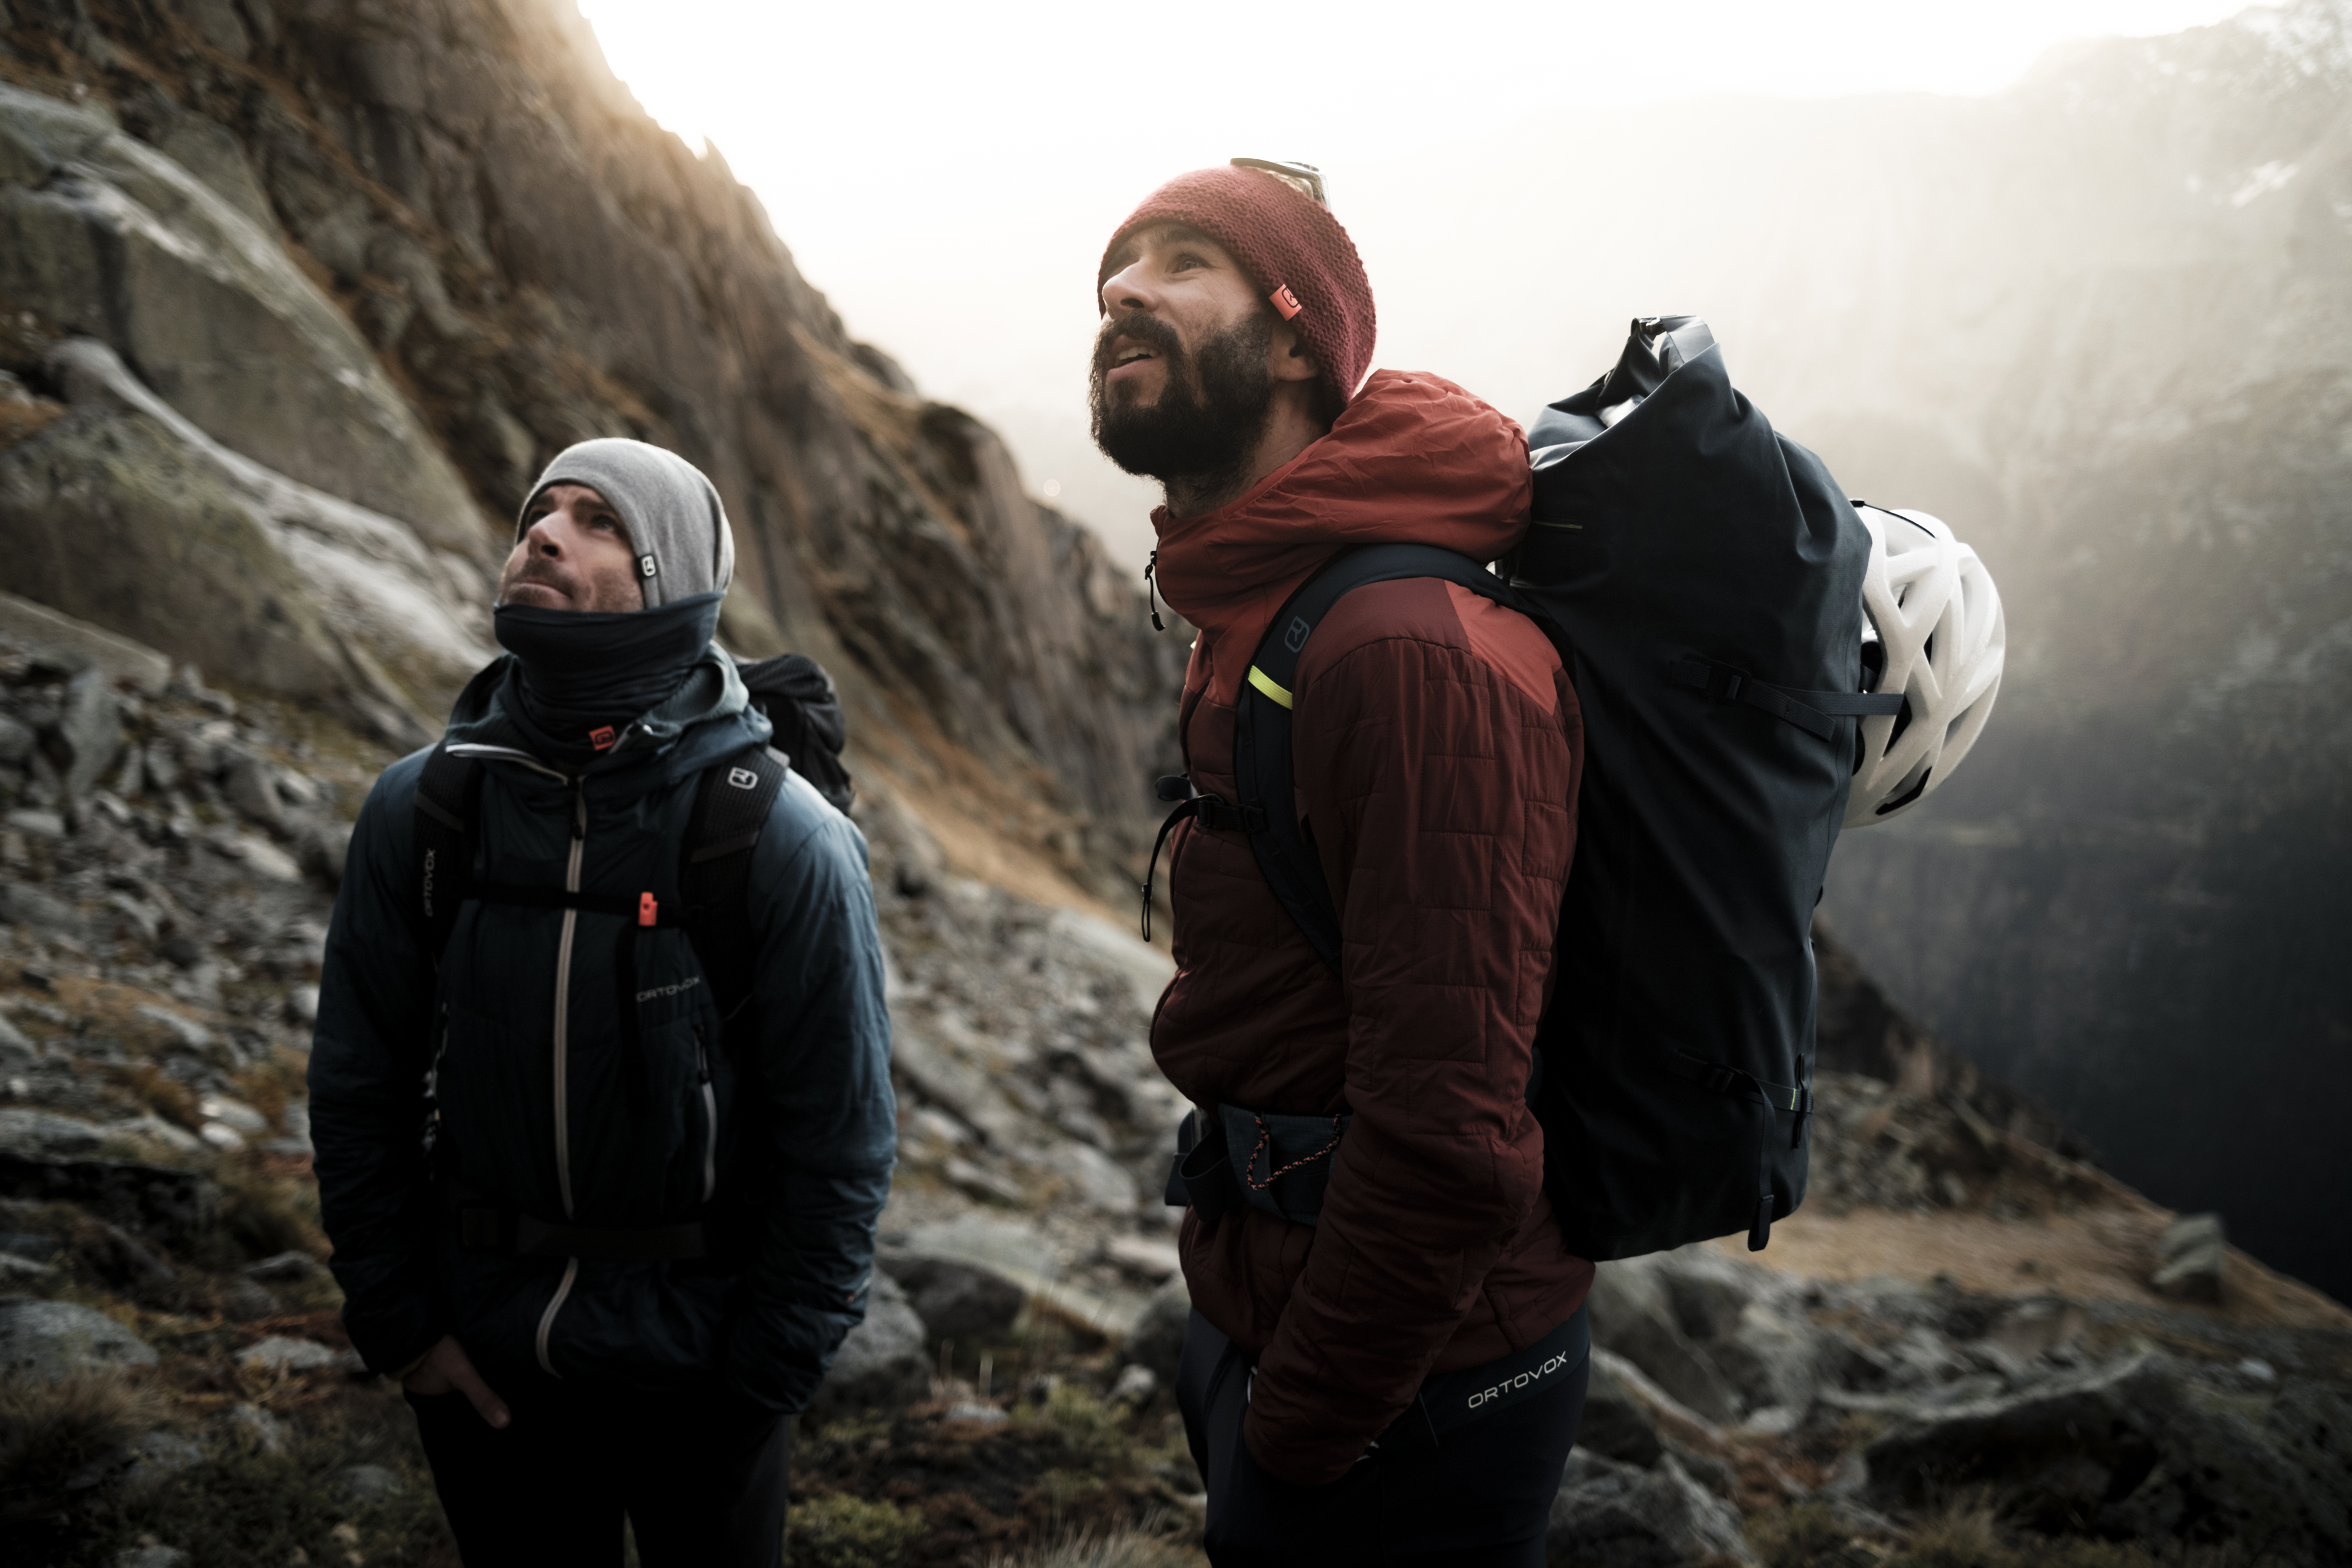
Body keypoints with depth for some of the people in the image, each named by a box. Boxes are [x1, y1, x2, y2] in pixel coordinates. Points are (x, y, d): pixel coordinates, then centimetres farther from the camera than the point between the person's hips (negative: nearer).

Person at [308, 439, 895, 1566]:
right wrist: (397, 1324, 1)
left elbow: (840, 1143, -12)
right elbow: (357, 1089, 2)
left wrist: (764, 1382, -9)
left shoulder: (787, 844, -18)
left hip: (694, 1369, -2)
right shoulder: (417, 810, -7)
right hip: (482, 1360, 3)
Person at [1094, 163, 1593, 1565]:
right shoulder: (1260, 621, 8)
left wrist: (1291, 1432, -18)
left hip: (1401, 1400, -9)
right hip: (1277, 1326, 9)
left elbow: (1449, 1143, -30)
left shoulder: (1415, 653, -26)